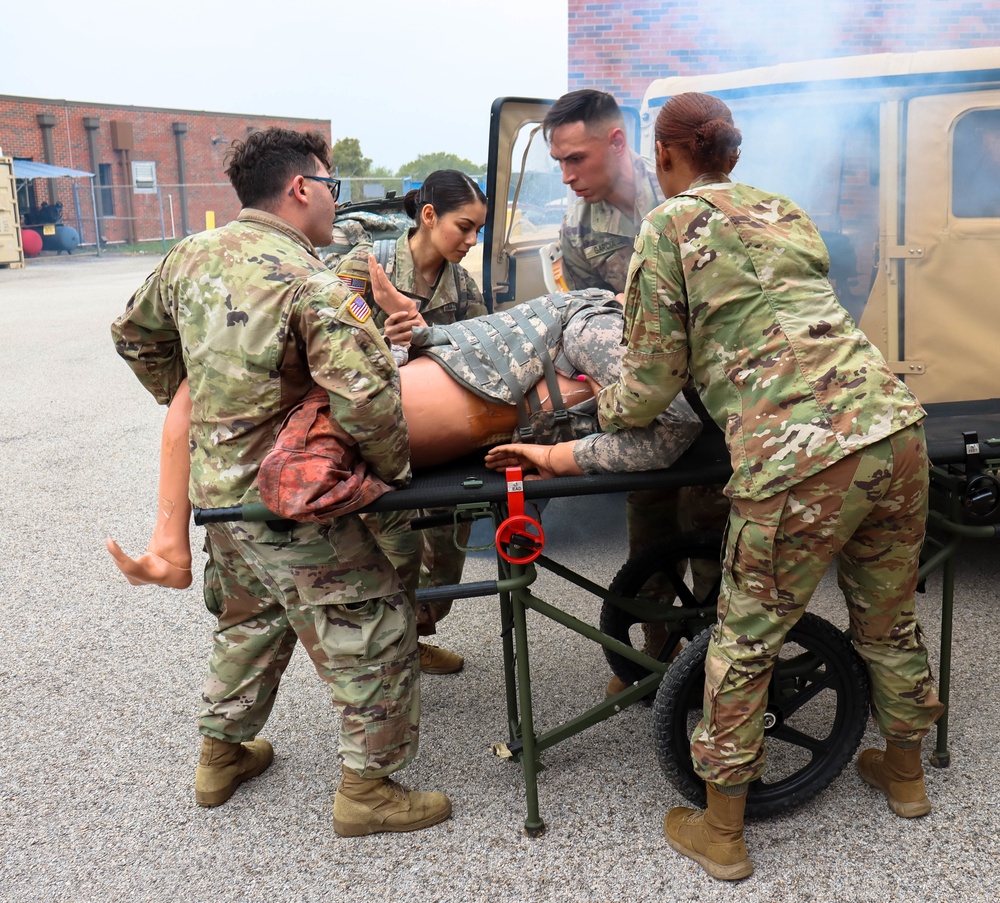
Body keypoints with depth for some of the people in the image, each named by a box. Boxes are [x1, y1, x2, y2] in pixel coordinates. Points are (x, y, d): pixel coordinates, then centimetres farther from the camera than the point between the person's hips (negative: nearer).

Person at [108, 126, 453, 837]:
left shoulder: (191, 257, 3)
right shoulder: (309, 284, -22)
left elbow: (135, 334, 18)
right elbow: (367, 391, -33)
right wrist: (395, 467, -17)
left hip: (214, 482, 8)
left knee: (249, 620, 28)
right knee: (375, 637, 7)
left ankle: (222, 754, 43)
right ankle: (367, 789, 19)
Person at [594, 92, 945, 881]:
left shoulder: (669, 227, 1)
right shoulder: (787, 214, 20)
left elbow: (651, 387, 0)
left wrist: (601, 409, 22)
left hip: (797, 465, -7)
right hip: (894, 430, 7)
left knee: (744, 646, 11)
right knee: (889, 618, 26)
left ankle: (721, 833, 27)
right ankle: (905, 773, 49)